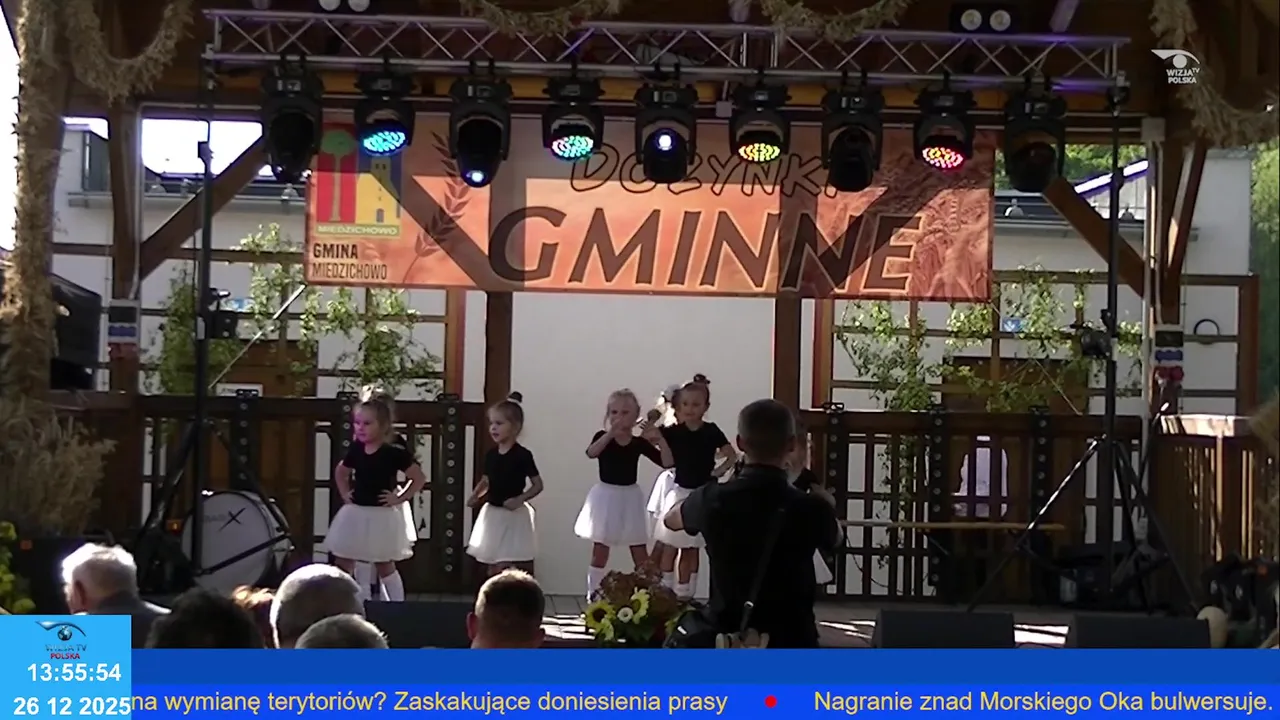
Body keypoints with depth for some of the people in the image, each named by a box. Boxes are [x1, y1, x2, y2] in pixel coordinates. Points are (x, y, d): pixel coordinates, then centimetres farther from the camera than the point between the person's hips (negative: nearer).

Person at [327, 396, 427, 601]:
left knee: (384, 566, 3)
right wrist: (345, 494, 10)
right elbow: (340, 472, 20)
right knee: (342, 562, 7)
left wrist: (400, 498, -12)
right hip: (356, 513, 5)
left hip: (382, 516, -5)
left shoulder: (394, 453, -15)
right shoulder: (355, 450, 0)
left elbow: (419, 478, -11)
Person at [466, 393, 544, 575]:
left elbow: (538, 485, -9)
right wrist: (475, 496, -1)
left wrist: (519, 499, -22)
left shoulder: (522, 455, -13)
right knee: (492, 566, 13)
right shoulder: (491, 454, 3)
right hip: (492, 514, 6)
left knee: (506, 569, -8)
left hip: (513, 516, -6)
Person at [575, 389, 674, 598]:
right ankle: (593, 597, 10)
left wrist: (660, 439, -20)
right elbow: (591, 453, -29)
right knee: (600, 553, 3)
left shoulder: (640, 443, -1)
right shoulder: (602, 437, -6)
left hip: (630, 498, 2)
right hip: (606, 497, -2)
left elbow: (667, 462, -6)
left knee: (641, 555, 5)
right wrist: (610, 433, -40)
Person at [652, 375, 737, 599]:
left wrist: (719, 470, -8)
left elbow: (733, 456, 2)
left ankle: (684, 594, 15)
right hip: (679, 493, 0)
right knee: (670, 547, -1)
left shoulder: (711, 432, -5)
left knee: (691, 549, 8)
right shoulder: (673, 431, -3)